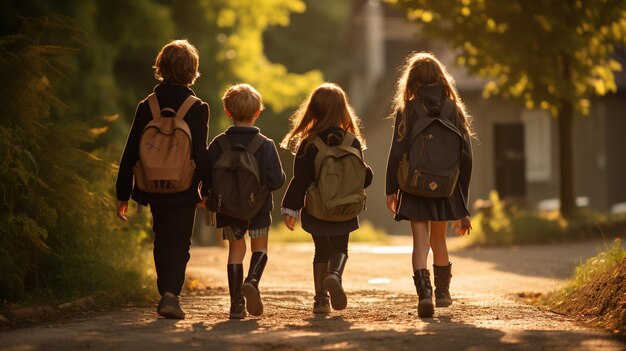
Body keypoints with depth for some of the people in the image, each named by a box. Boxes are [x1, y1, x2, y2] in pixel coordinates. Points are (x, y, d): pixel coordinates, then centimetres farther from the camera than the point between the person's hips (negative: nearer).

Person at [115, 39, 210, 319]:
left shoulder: (147, 106, 0)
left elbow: (130, 153, 1)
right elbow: (201, 155, -9)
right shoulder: (197, 108, -8)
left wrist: (123, 194, 7)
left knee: (162, 241, 18)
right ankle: (170, 294, -15)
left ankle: (167, 294, 23)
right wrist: (206, 191, 2)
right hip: (184, 191, -3)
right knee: (179, 243, 3)